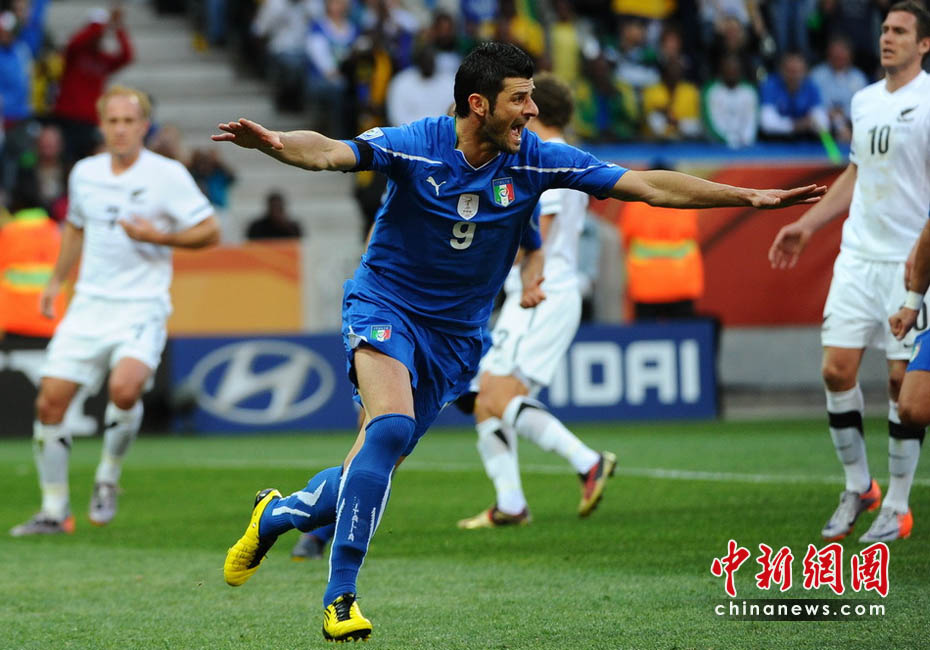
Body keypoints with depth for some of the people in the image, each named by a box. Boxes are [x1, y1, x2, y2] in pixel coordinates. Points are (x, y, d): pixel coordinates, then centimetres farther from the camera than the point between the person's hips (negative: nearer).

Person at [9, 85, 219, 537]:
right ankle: (54, 511, 9)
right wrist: (57, 280, 21)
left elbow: (209, 231, -4)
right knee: (50, 401, -4)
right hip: (89, 304, 5)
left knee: (125, 388, -29)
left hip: (141, 306, -5)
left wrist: (158, 236, -17)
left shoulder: (167, 175, -6)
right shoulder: (84, 173, 9)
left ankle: (108, 479, -3)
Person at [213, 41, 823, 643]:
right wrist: (274, 142, -54)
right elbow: (329, 152, -32)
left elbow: (647, 185, -6)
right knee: (391, 428, -30)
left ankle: (275, 514, 35)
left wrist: (749, 196, -11)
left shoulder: (536, 159, -9)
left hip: (455, 337, 4)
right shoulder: (415, 146, -18)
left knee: (373, 471, 4)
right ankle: (340, 596, -23)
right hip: (385, 306, -4)